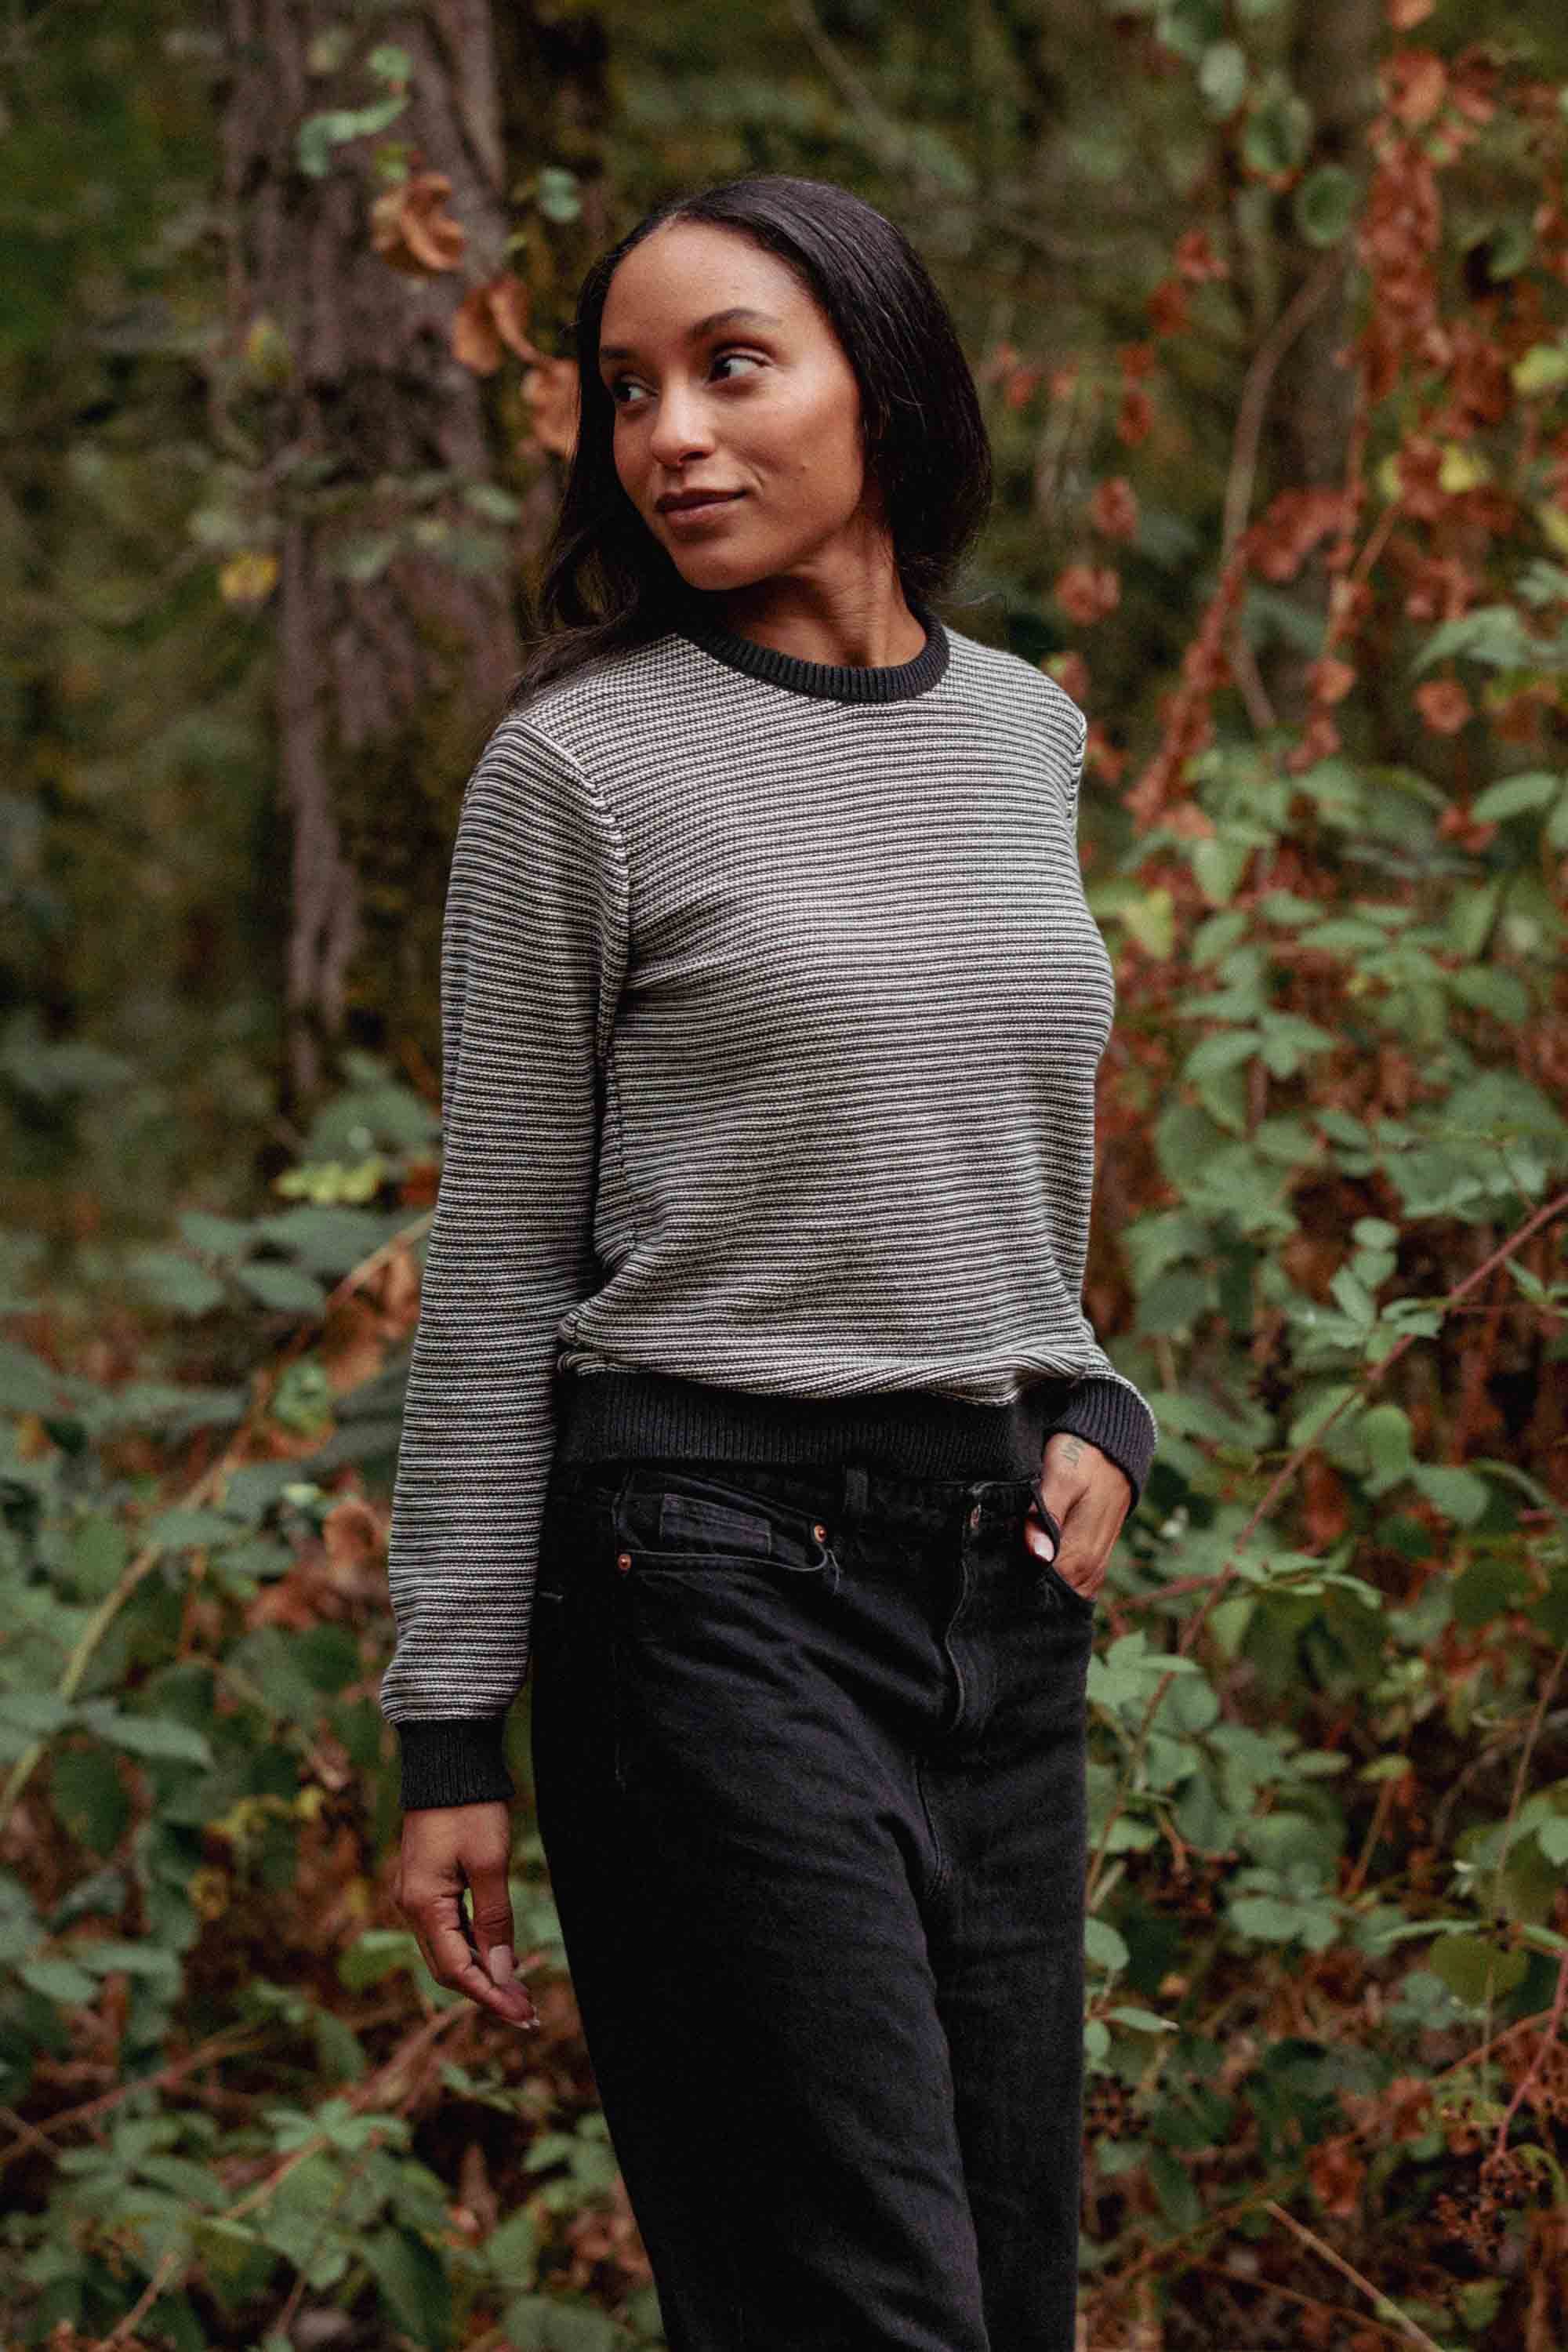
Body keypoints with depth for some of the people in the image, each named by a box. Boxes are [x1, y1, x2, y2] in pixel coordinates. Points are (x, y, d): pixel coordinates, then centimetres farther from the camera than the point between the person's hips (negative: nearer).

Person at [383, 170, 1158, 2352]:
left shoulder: (1027, 730, 11)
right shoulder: (582, 766, -5)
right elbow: (496, 1275, -3)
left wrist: (1096, 1412, 5)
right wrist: (450, 1740, -5)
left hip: (1006, 1582, 6)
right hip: (717, 1572, -6)